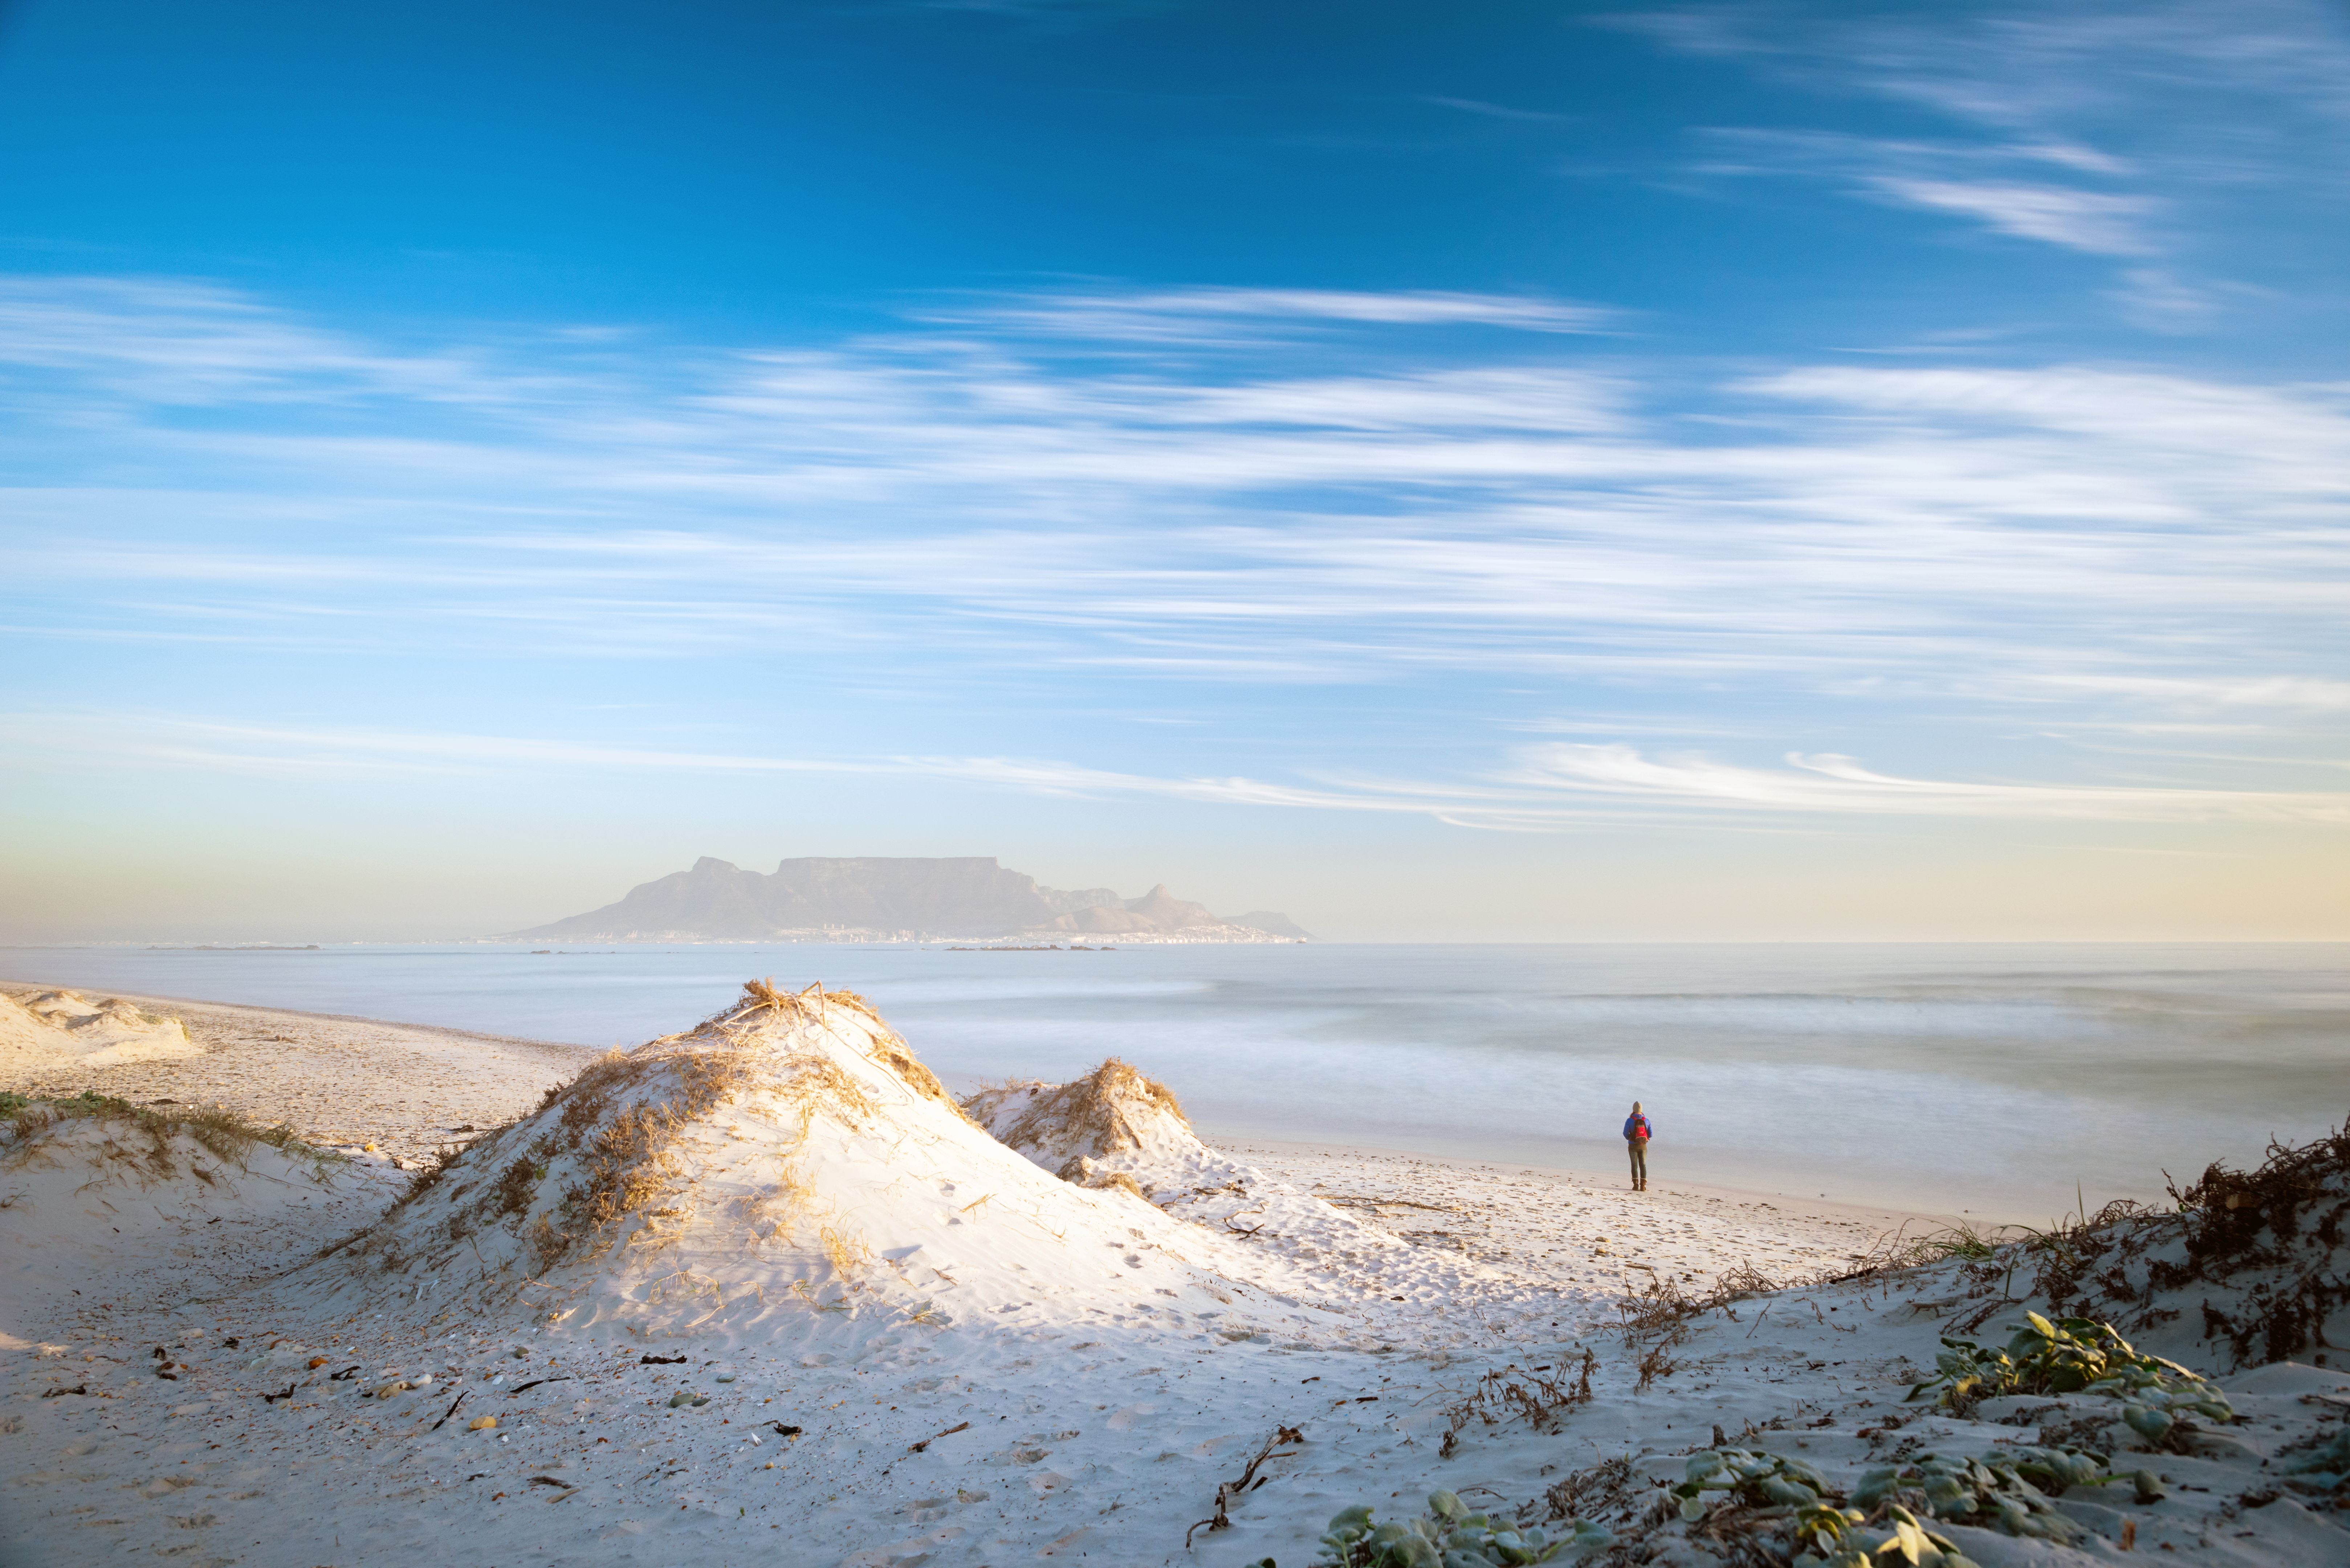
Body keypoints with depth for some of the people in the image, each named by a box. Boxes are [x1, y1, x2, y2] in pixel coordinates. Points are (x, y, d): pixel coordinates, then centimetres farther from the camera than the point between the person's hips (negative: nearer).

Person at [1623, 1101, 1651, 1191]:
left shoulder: (1630, 1120, -12)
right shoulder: (1646, 1120, -4)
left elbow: (1626, 1133, -12)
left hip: (1633, 1146, -2)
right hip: (1643, 1146, 2)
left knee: (1634, 1165, 4)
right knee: (1643, 1165, 7)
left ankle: (1636, 1185, -2)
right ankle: (1643, 1186, 0)